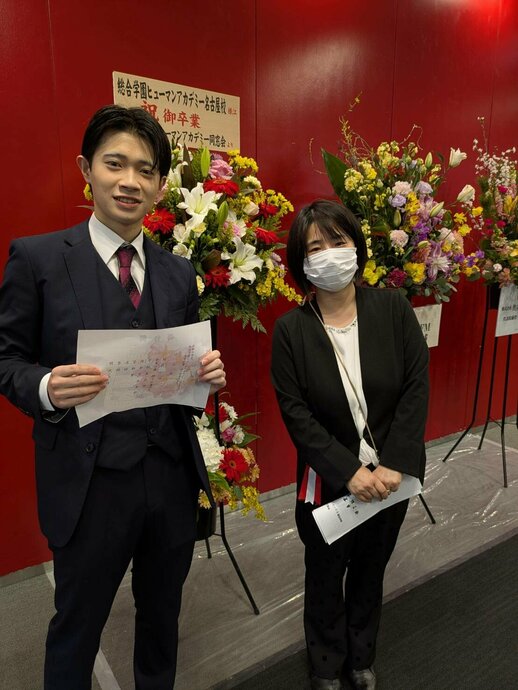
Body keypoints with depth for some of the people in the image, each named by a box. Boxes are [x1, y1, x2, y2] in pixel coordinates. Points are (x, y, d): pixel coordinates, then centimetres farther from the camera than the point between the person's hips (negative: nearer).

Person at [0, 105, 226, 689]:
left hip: (172, 475, 5)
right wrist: (48, 388, -25)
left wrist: (207, 373, -11)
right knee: (77, 625, 19)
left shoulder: (179, 273, 6)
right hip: (89, 481, -4)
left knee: (162, 614, 26)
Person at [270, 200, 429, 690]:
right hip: (329, 483, -2)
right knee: (326, 577, 20)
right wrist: (349, 471, -19)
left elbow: (417, 387, -9)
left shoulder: (393, 309, -8)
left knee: (370, 573, 24)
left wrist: (394, 466, -16)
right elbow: (295, 413, -14)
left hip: (393, 477, 2)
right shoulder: (290, 329, -12)